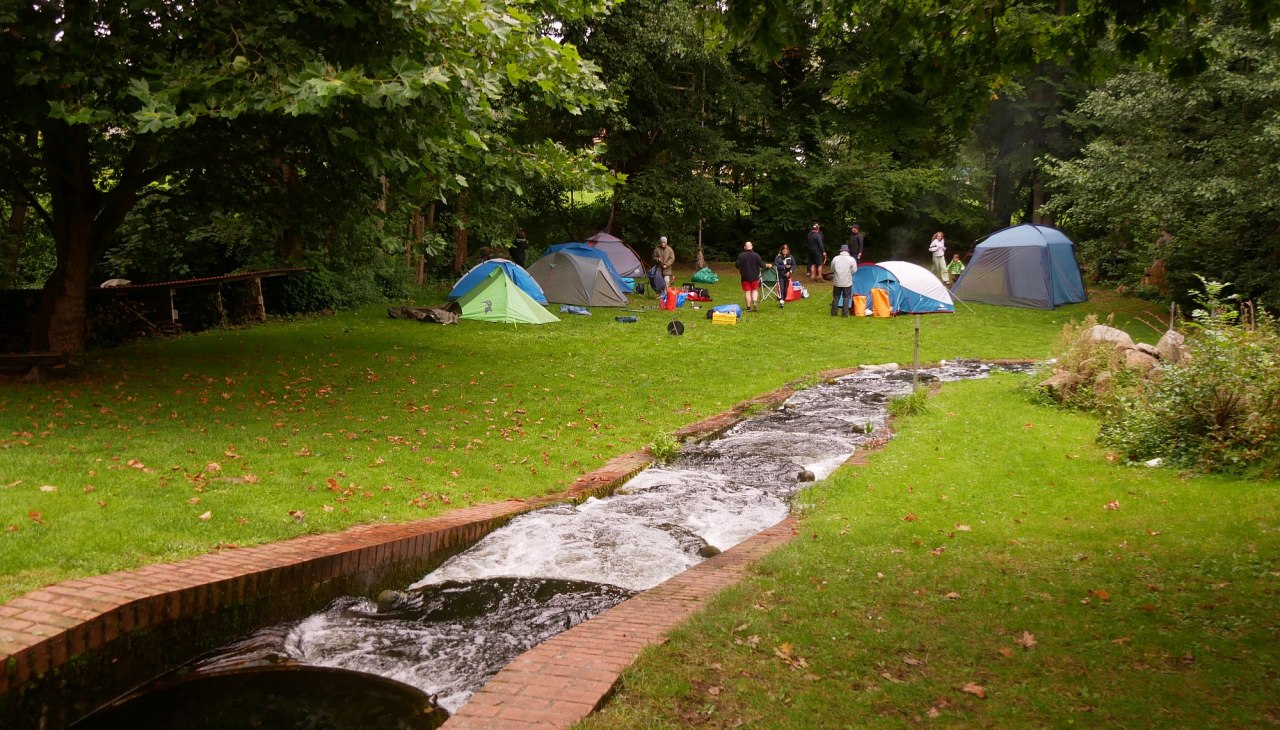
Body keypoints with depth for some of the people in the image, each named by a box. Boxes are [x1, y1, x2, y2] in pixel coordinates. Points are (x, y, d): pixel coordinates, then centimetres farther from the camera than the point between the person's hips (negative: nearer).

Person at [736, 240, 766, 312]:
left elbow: (737, 264, -5)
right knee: (755, 290, 14)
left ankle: (748, 307, 5)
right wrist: (765, 265, 14)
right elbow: (761, 264, -8)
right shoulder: (756, 255, -7)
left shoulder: (741, 255, -6)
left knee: (747, 292, 5)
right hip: (754, 276, 0)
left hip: (745, 277, 0)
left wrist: (740, 269, 16)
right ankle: (755, 301, -12)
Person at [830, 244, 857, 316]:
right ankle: (845, 313, 6)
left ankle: (833, 313, 18)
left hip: (837, 282, 2)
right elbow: (854, 270, -4)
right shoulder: (851, 259, -9)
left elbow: (832, 269, 6)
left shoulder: (835, 258, -3)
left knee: (836, 297, 13)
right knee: (846, 298, 7)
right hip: (847, 282, -2)